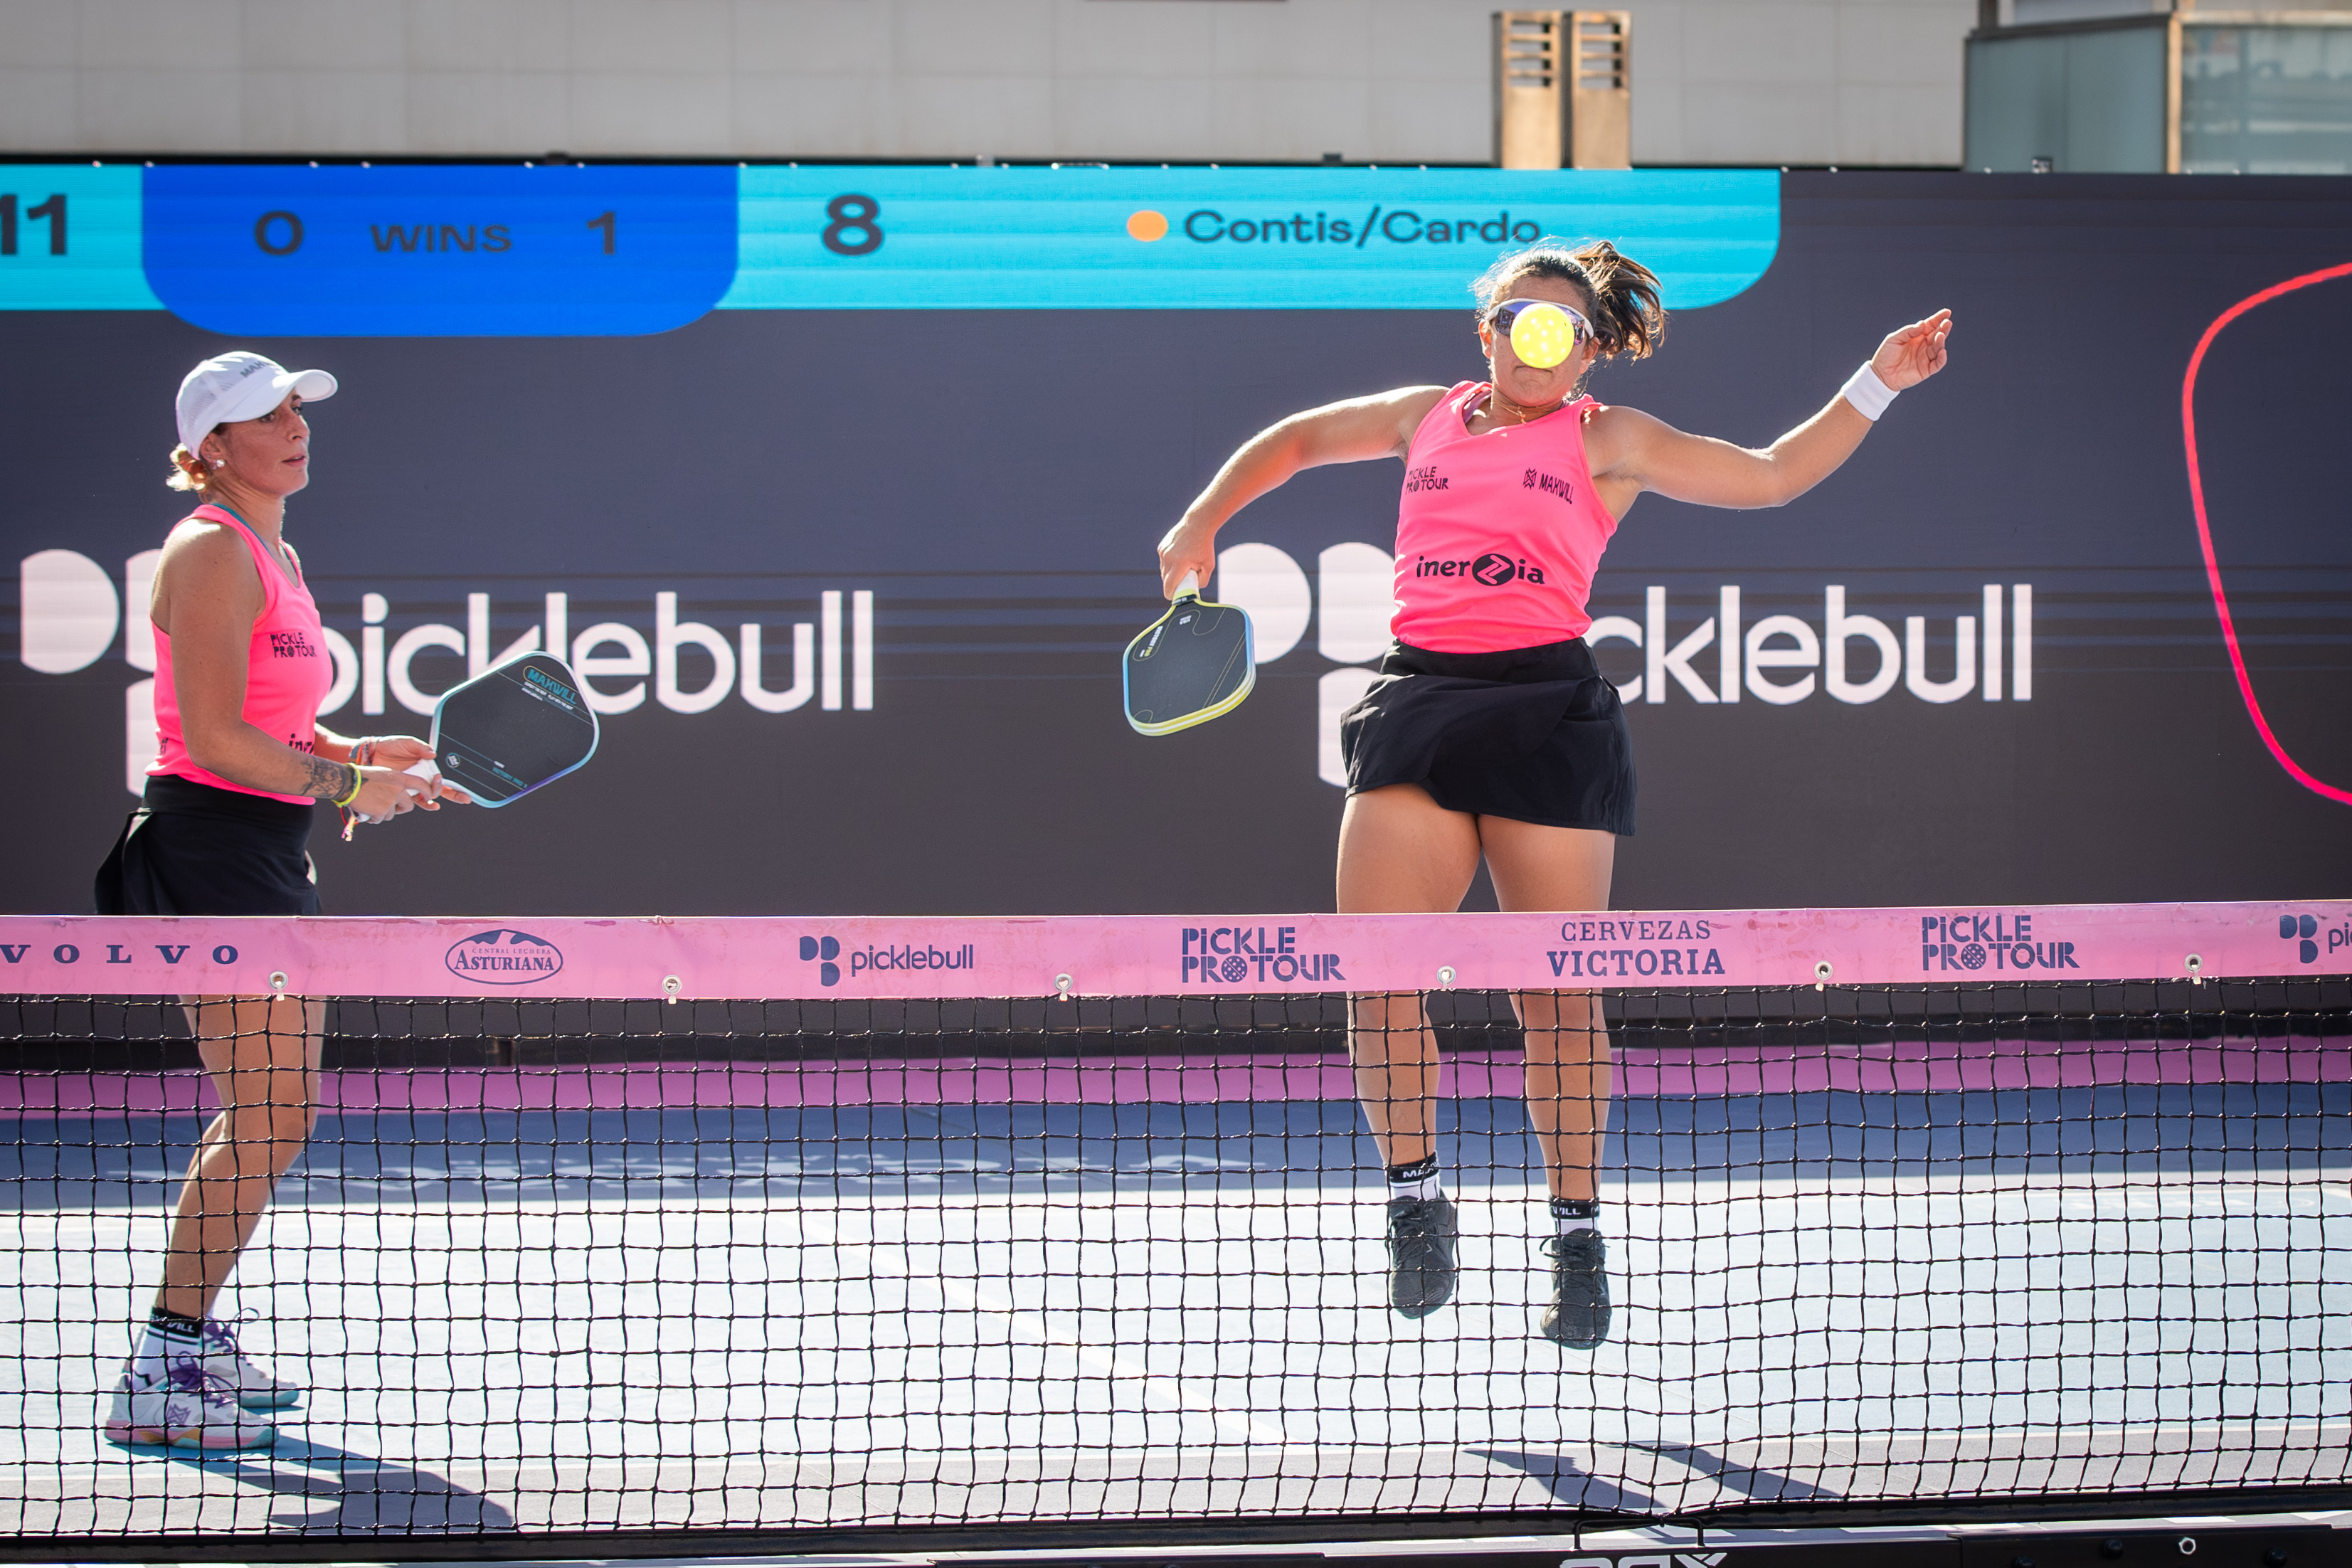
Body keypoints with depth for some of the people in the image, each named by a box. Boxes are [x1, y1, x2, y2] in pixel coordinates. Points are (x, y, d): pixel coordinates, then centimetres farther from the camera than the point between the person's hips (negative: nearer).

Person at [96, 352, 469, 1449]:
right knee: (269, 1119, -13)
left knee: (274, 1115, 14)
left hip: (265, 858, 10)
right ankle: (157, 1380, -11)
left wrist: (368, 757, 10)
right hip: (207, 846, -10)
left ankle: (196, 1343, 25)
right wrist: (345, 782, -15)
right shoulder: (212, 552, -13)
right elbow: (215, 738, -19)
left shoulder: (277, 555, 17)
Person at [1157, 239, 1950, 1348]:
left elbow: (1774, 475, 14)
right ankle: (1415, 1195, 5)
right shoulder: (1426, 417, 21)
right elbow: (1295, 439, 37)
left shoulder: (1606, 440, 14)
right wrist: (1202, 522, 28)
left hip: (1547, 705, -2)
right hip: (1419, 697, 2)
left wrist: (1877, 385, 6)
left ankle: (1577, 1235, 9)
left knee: (1555, 988, -2)